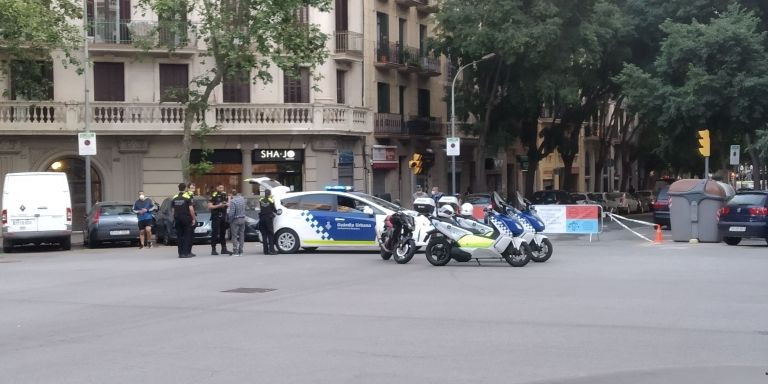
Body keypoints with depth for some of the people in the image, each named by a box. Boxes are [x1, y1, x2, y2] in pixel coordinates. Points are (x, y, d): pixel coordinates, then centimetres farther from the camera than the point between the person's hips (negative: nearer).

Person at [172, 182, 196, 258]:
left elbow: (173, 210, 10)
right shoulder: (187, 197, -8)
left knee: (179, 236, 9)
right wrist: (193, 219, -6)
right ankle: (186, 252, -6)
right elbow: (191, 209, -12)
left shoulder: (174, 198, 7)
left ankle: (181, 253, 9)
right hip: (186, 218, -5)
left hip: (177, 219, 5)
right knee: (187, 236, -1)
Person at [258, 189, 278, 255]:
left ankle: (266, 250, 5)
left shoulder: (260, 200, 4)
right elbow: (274, 209, -2)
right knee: (270, 234, 0)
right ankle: (271, 250, -8)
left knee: (264, 235, 6)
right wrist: (276, 211, 18)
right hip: (269, 218, -4)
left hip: (262, 219, 4)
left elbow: (260, 209, 8)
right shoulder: (271, 201, -7)